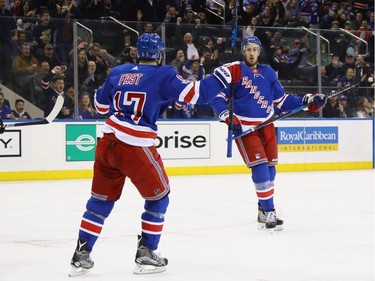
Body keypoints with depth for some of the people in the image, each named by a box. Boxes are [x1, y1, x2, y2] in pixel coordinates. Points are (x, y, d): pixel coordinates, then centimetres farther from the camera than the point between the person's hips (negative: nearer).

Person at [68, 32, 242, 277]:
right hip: (136, 149, -5)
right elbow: (197, 94, -12)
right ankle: (146, 254, 15)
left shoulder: (119, 72, 11)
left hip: (108, 143, 6)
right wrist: (225, 75, -2)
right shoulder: (164, 75, -5)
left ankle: (81, 255, 15)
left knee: (102, 198, 16)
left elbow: (101, 104, 21)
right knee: (158, 197, 15)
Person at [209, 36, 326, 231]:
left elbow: (281, 100, 15)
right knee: (260, 168, -15)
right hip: (244, 127, -6)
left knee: (270, 169, 10)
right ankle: (269, 213, -12)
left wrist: (308, 101, 6)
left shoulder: (268, 73, 11)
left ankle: (263, 208, 26)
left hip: (266, 126, 6)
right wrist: (228, 118, -20)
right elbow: (217, 96, -7)